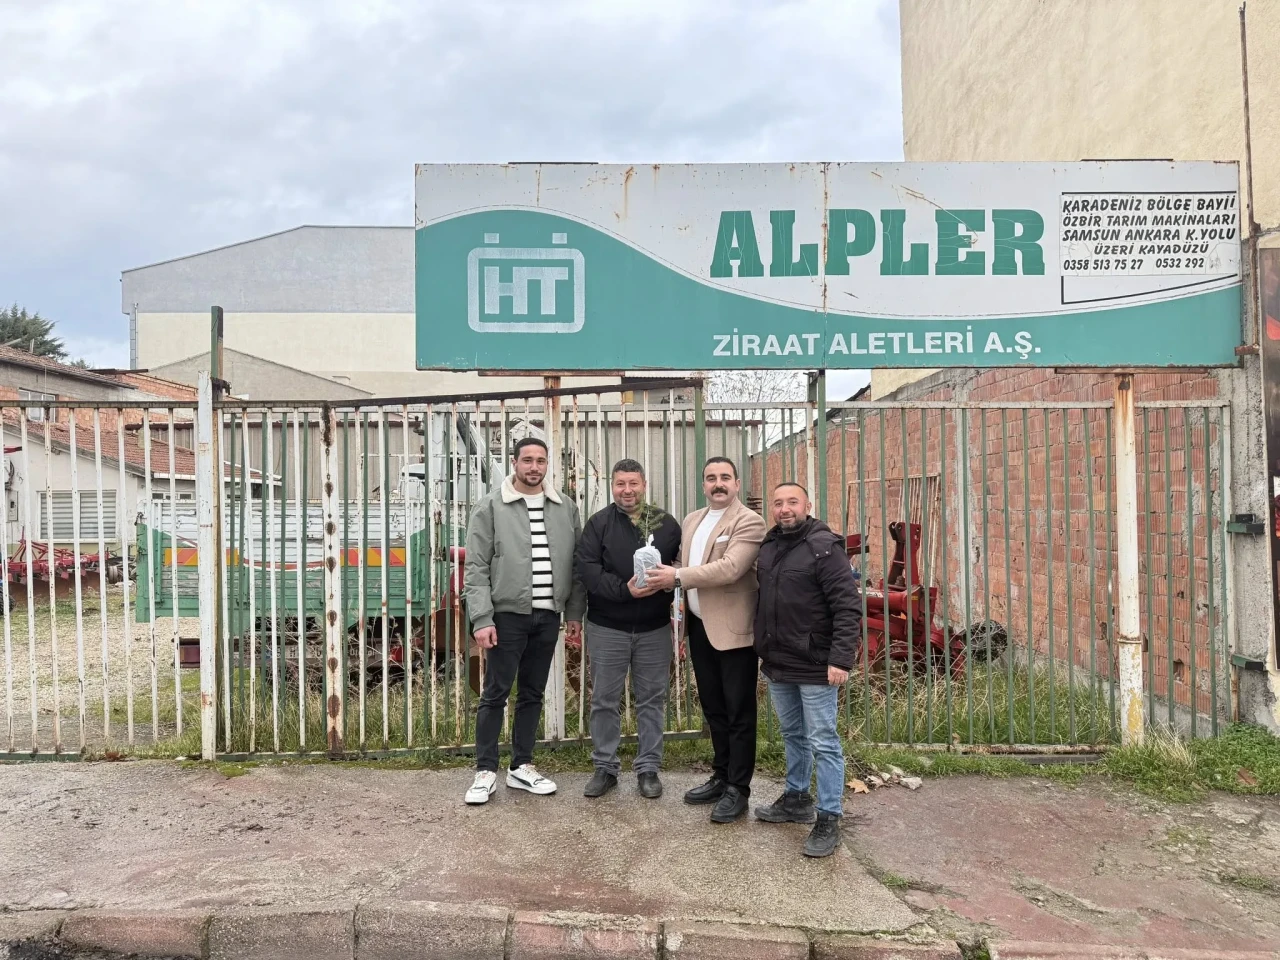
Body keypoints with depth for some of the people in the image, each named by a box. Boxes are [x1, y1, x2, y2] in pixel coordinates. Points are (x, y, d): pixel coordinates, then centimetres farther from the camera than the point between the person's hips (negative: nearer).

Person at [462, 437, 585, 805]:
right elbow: (476, 568, -7)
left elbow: (576, 564, 9)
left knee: (532, 694, 13)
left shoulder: (565, 507, 6)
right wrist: (481, 619, -14)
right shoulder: (491, 506, -5)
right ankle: (486, 771, 17)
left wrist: (574, 614, 5)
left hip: (548, 616, 4)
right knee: (495, 694, 4)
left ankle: (522, 767, 25)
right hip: (507, 614, -3)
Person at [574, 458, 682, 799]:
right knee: (605, 700, 9)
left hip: (654, 629, 1)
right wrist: (624, 589, -23)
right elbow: (587, 569, -12)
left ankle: (648, 768, 22)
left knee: (652, 700, 9)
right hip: (607, 628, -1)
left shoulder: (666, 523, 3)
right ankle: (605, 767, 23)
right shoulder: (598, 524, -2)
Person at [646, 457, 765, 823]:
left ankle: (738, 789, 15)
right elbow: (683, 568, 15)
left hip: (733, 631, -7)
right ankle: (721, 777, 31)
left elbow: (729, 568, -24)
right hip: (700, 628, 7)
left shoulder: (748, 522, -11)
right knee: (713, 709, 17)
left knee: (738, 713, 4)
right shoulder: (691, 520, 13)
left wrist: (677, 577, -23)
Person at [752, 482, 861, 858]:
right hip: (777, 664, 7)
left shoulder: (823, 546, -14)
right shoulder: (769, 546, 8)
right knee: (792, 735, 20)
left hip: (815, 667, -7)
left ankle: (829, 819, 12)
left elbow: (849, 607, -17)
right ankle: (797, 799, 36)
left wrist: (841, 659, -22)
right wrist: (763, 648, 15)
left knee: (823, 742, 1)